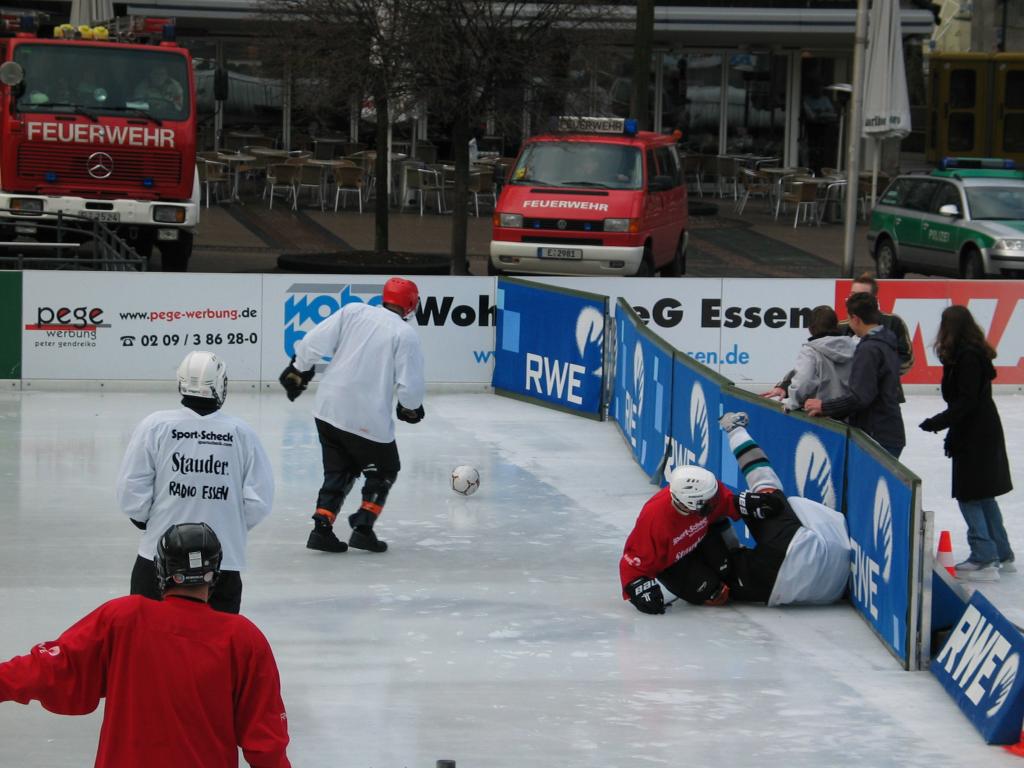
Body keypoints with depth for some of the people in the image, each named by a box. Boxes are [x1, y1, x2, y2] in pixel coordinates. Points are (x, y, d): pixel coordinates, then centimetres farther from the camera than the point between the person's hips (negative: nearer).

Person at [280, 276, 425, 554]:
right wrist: (411, 408, 10)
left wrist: (298, 369, 15)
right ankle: (363, 528, 9)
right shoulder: (405, 334, -8)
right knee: (383, 471, 18)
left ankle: (322, 528, 7)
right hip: (368, 421, -4)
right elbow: (411, 385, -11)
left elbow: (314, 341, -1)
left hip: (328, 410, 4)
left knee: (339, 470, 19)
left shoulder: (353, 312, 3)